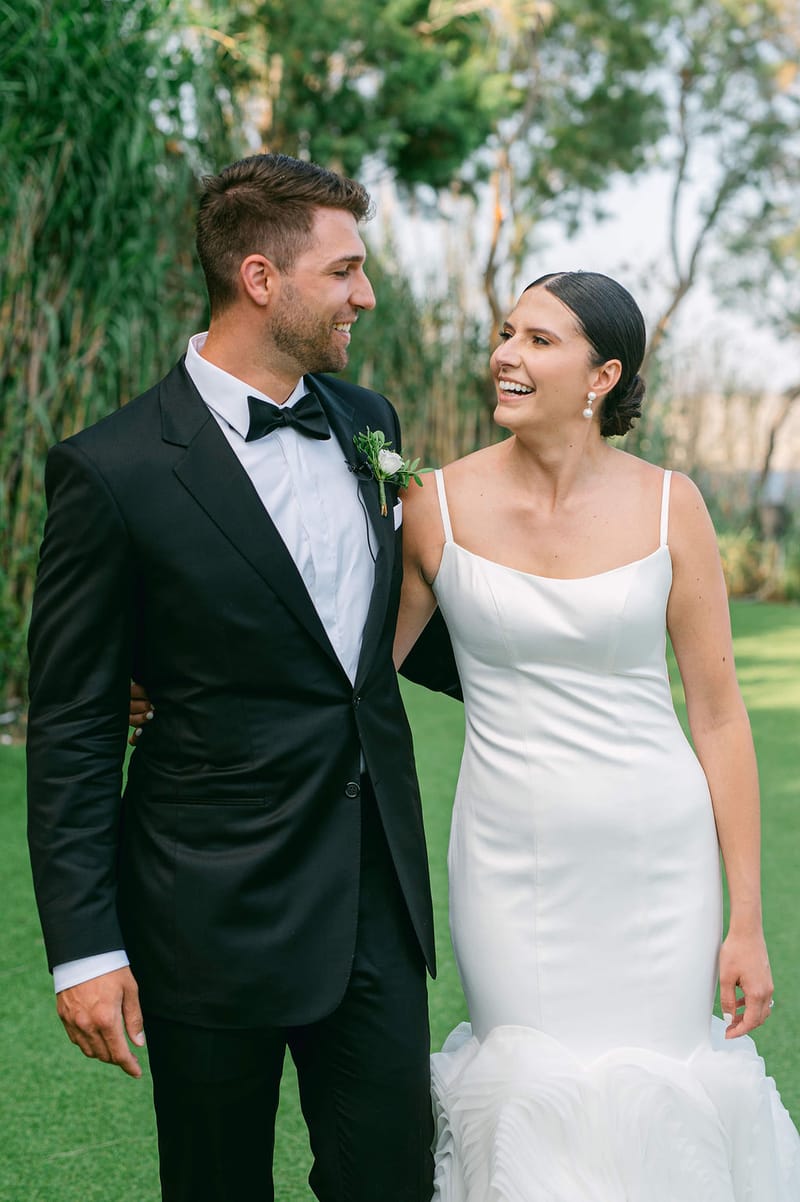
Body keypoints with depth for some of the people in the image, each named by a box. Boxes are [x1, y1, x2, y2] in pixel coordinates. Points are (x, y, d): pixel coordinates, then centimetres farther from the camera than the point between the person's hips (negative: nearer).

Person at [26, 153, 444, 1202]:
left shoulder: (367, 422, 7)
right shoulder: (114, 471, -12)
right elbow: (72, 733, -9)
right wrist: (84, 949, -11)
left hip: (378, 902, 5)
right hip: (216, 918, -5)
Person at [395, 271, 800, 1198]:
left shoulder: (667, 505, -4)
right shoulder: (439, 507, -4)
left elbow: (718, 713, -1)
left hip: (658, 857, 1)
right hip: (513, 866, 0)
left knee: (657, 1119, 7)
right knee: (538, 1116, 4)